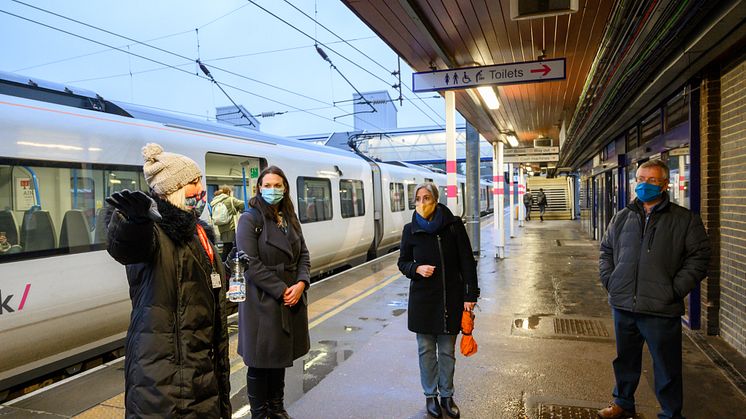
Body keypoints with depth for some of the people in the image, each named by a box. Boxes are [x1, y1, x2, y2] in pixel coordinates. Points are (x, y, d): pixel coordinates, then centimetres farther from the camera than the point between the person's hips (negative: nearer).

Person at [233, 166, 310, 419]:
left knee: (280, 356, 18)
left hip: (291, 301, 6)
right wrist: (281, 290, -17)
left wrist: (300, 284, -8)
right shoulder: (250, 219, -10)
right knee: (260, 361, 7)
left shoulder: (290, 218, 11)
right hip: (262, 302, -6)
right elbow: (250, 264, -17)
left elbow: (303, 255, 9)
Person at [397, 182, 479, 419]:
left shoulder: (454, 225, -7)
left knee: (447, 350, 12)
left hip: (451, 298, -1)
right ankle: (430, 396, 29)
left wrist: (470, 295, -8)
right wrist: (416, 269, -14)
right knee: (426, 350, 11)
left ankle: (447, 395, 30)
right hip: (422, 299, 1)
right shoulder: (410, 230, -2)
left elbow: (467, 262, -5)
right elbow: (403, 262, 8)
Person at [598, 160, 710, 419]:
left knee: (667, 368, 8)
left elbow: (699, 257, -4)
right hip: (623, 306, 4)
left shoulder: (685, 220, -1)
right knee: (625, 359, 20)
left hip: (661, 310, -4)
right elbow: (606, 251, 17)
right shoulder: (621, 218, 10)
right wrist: (609, 281, 4)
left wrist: (674, 290, -12)